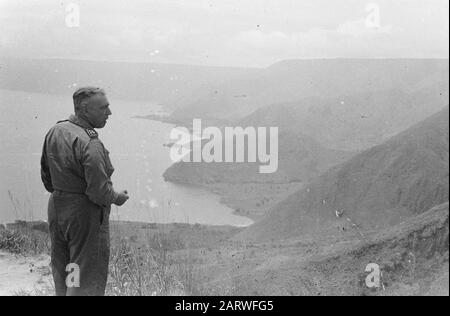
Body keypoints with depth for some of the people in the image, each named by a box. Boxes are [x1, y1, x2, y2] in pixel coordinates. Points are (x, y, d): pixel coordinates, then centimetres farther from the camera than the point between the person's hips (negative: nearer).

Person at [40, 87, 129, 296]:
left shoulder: (55, 131, 2)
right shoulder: (90, 143, -23)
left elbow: (46, 176, 11)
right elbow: (98, 190, -24)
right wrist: (116, 198, -6)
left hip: (56, 207, 8)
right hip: (86, 212, -8)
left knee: (62, 274, 20)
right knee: (87, 279, 2)